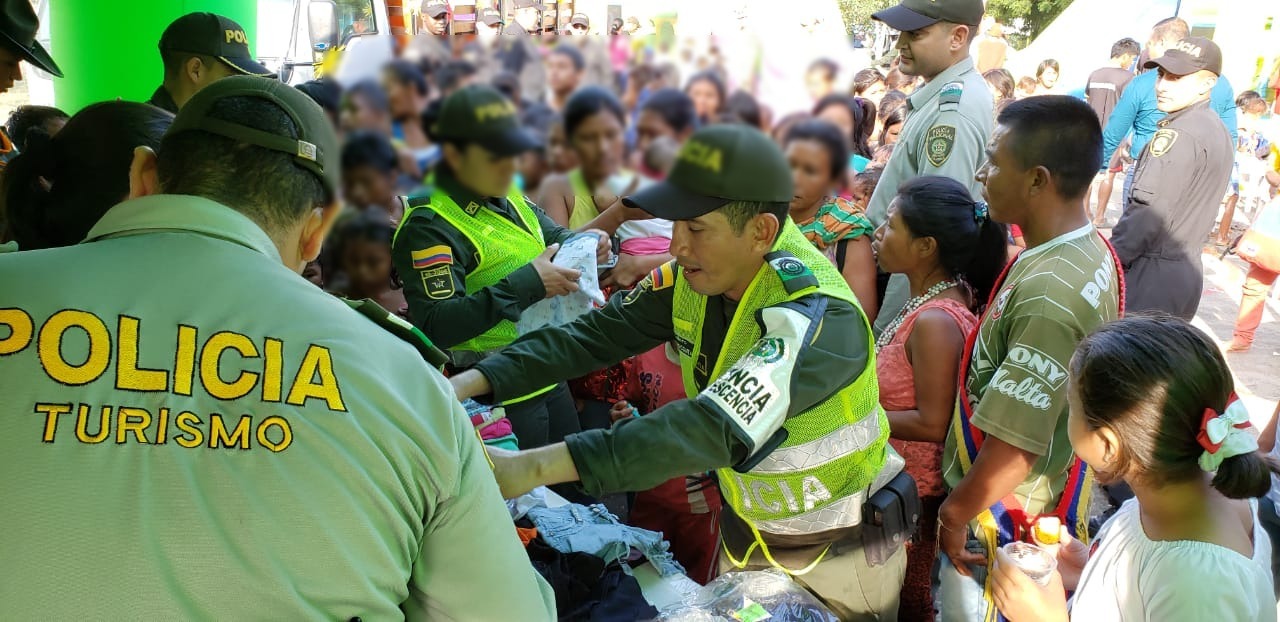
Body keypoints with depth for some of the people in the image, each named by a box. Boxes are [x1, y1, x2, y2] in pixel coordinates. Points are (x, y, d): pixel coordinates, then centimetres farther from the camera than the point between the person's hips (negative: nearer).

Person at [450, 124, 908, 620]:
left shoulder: (821, 317, -34)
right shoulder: (695, 278, -12)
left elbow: (717, 426, -45)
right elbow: (593, 335, -11)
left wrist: (533, 467, -50)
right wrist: (469, 383, -24)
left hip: (841, 552, -5)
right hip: (746, 539, 6)